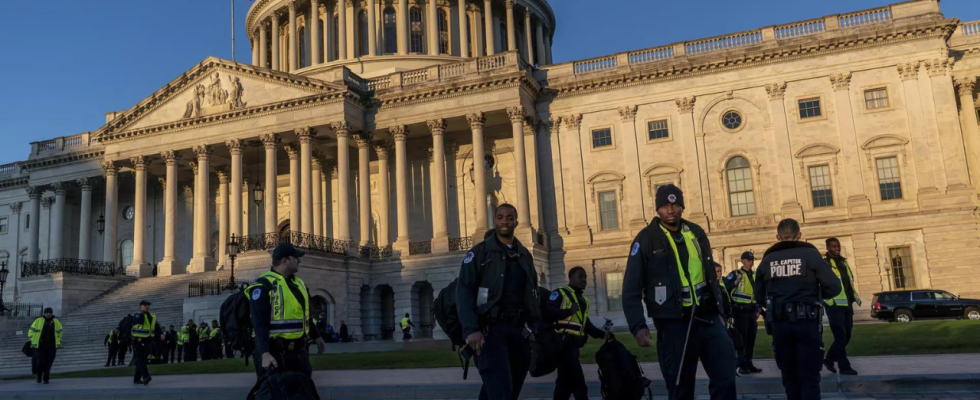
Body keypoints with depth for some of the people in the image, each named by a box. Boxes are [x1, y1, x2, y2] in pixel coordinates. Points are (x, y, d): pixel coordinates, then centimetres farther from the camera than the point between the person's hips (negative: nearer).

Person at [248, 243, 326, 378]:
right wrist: (265, 353, -28)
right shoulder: (264, 285, -14)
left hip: (299, 351, 8)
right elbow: (260, 323, -21)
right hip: (274, 352, -8)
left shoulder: (298, 283, 14)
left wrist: (316, 337, 27)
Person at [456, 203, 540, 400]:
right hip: (491, 330, -6)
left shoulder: (525, 255, 16)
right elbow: (464, 292, -9)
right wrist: (471, 329, -19)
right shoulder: (479, 252, -1)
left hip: (518, 330, 6)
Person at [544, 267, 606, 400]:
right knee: (577, 381, -13)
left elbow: (586, 325, 24)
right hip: (562, 343, -9)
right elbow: (547, 312, -15)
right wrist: (569, 311, -21)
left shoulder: (584, 300, 24)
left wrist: (602, 334, 11)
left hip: (574, 344, 9)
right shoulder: (560, 293, -1)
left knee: (566, 380, 11)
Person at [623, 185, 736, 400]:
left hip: (709, 319, 4)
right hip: (674, 324, -4)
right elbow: (631, 290, -6)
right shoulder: (646, 239, -4)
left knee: (726, 381, -2)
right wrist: (638, 326, -15)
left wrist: (719, 310, 17)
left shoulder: (697, 233, 11)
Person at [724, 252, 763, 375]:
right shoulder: (735, 274, -7)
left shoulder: (755, 275, 15)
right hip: (740, 311, -7)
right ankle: (742, 365, 0)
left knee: (751, 338, 10)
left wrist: (758, 309, 14)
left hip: (751, 311, 7)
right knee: (741, 338, -5)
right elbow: (725, 289, -15)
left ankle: (749, 363, 19)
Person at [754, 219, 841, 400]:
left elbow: (760, 298, 10)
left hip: (779, 324, 3)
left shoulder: (767, 260, 7)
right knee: (809, 378, 2)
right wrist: (814, 294, 16)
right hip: (807, 322, -2)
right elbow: (834, 287, -4)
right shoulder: (810, 254, -1)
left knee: (790, 378, 13)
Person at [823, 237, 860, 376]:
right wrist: (830, 302, -19)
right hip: (835, 306, -8)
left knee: (846, 336, 10)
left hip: (847, 305, 8)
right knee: (840, 337, -7)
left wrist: (855, 296, 12)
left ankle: (829, 359, 24)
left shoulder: (844, 262, 18)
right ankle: (844, 367, -1)